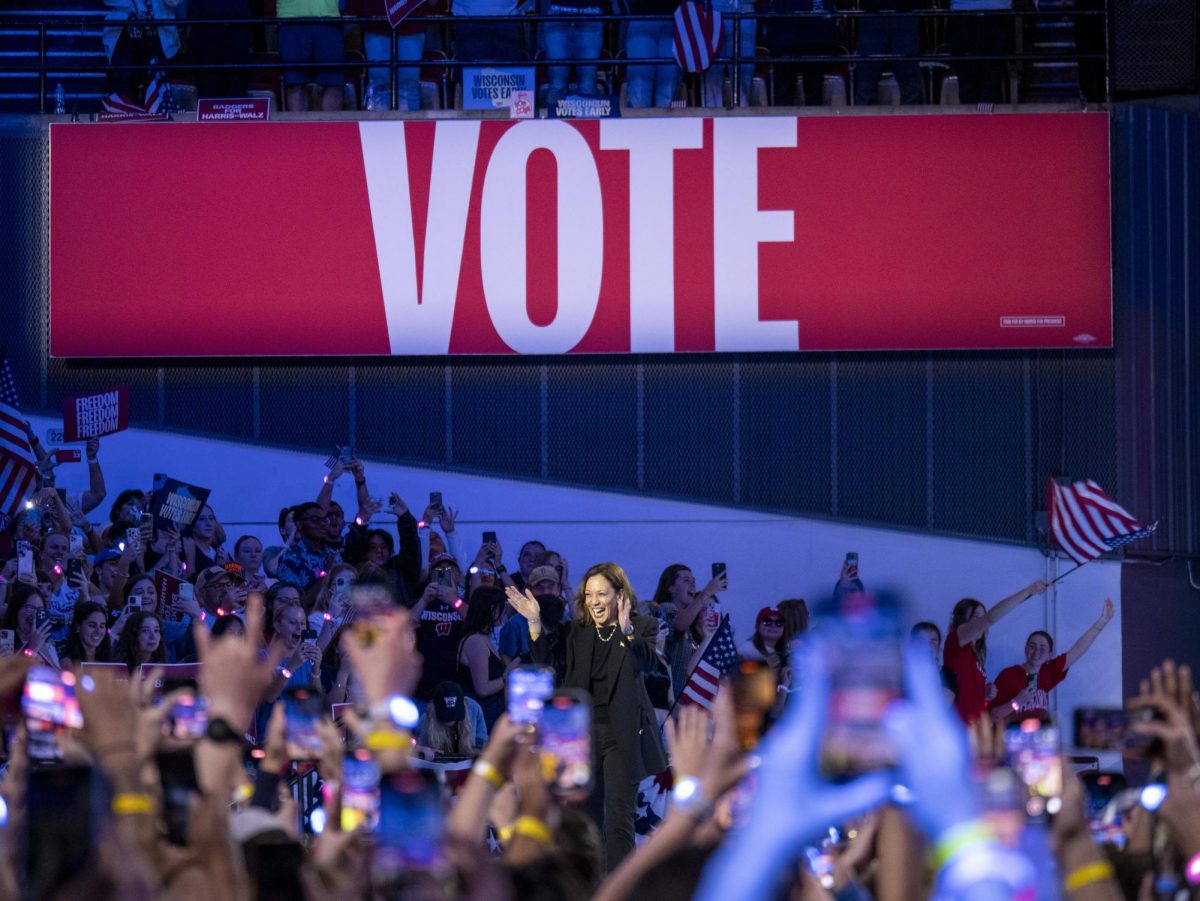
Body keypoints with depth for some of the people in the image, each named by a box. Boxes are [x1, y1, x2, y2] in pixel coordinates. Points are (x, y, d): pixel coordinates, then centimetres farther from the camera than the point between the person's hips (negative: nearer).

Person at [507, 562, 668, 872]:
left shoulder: (642, 627, -4)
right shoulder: (577, 631, 7)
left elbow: (645, 663, -22)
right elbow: (546, 661, -2)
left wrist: (627, 631, -40)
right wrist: (535, 623, -14)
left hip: (622, 734, -4)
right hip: (583, 730, 5)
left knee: (619, 817, -9)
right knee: (588, 816, 13)